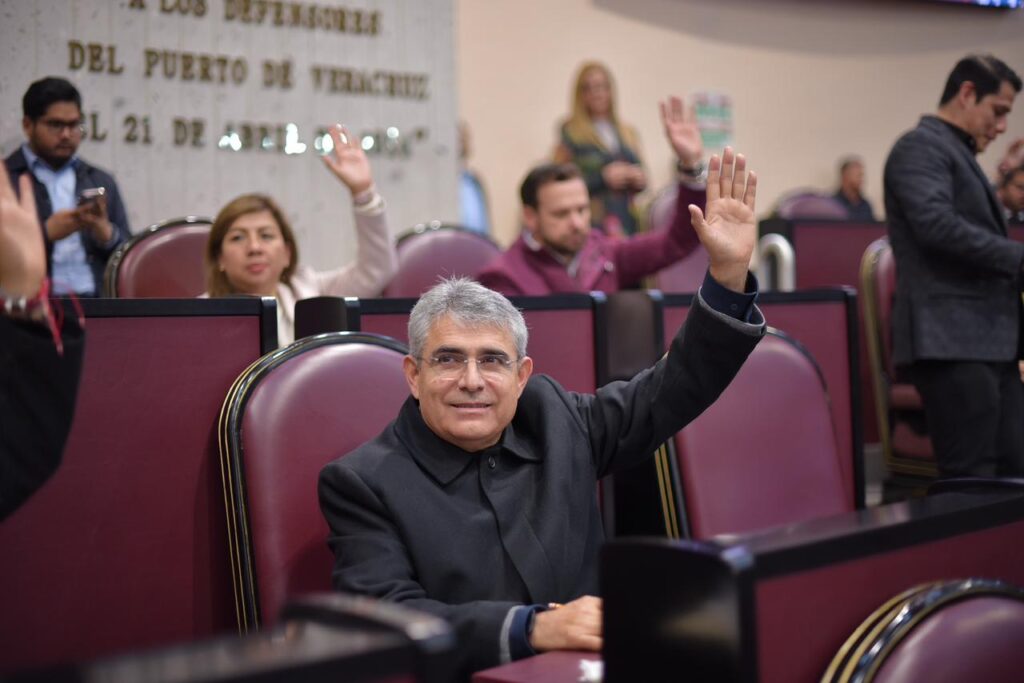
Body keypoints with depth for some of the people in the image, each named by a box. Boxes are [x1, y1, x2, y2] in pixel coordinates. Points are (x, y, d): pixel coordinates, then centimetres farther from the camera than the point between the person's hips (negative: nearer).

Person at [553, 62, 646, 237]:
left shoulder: (628, 133, 17)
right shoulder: (570, 132, 2)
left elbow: (642, 177, 24)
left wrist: (639, 179, 1)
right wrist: (602, 177, -12)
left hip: (628, 221, 4)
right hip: (592, 223, -4)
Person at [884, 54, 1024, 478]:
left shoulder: (959, 154, 24)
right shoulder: (921, 146, -5)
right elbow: (937, 224, -21)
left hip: (988, 340, 10)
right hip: (952, 342, -10)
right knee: (971, 486, -9)